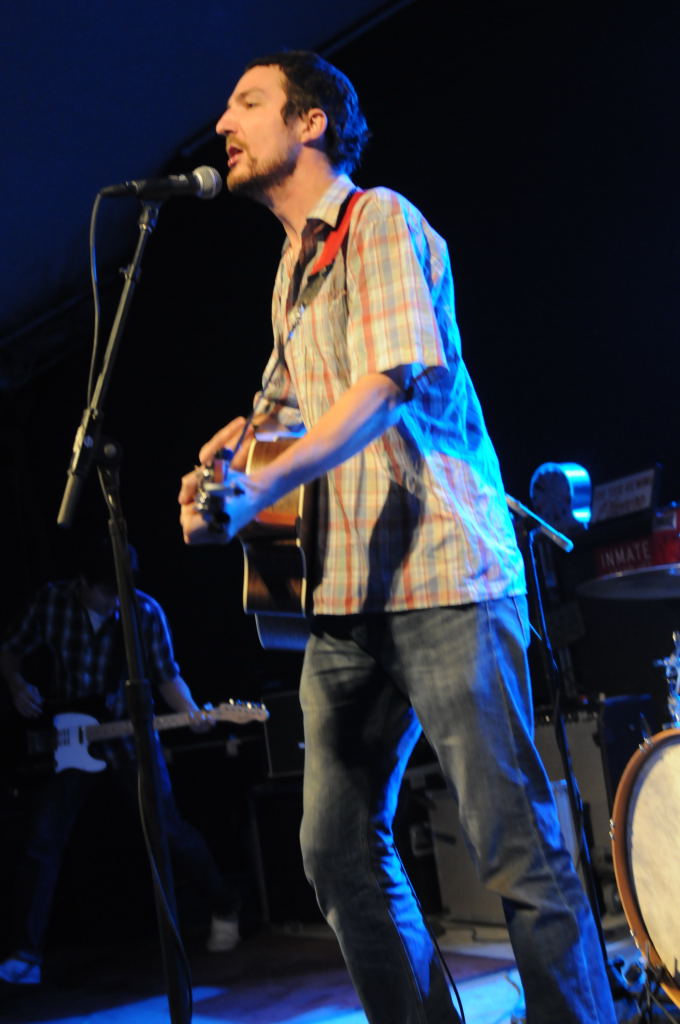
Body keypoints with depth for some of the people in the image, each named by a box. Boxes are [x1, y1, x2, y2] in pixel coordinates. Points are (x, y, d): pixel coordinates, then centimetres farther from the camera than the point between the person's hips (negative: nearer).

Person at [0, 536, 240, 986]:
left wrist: (192, 712, -21)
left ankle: (225, 907, 25)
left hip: (129, 733, -1)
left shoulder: (146, 612, -11)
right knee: (43, 842, -8)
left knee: (170, 829, 0)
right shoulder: (51, 602, -8)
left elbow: (167, 676, -3)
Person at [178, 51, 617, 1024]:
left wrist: (263, 484, -29)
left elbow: (387, 381, -17)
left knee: (518, 848, -8)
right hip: (348, 590, 9)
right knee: (338, 846, 7)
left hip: (441, 576, -8)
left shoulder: (381, 222, -3)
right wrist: (241, 435, 9)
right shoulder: (294, 265, 23)